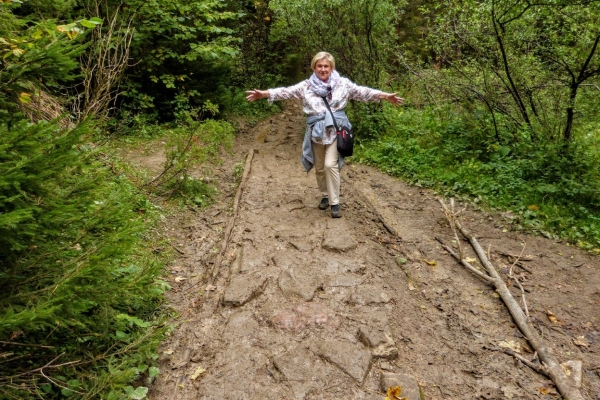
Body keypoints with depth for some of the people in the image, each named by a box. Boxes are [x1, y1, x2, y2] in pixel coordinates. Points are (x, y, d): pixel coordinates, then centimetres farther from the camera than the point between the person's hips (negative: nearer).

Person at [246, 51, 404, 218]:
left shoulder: (342, 84, 1)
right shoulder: (306, 85, 3)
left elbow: (363, 92, -3)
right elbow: (286, 91, -2)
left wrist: (386, 96, -12)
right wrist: (263, 93, -12)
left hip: (335, 130, -2)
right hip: (316, 131, 3)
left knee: (330, 165, -13)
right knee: (319, 168, 11)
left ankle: (335, 202, -2)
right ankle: (325, 196, 32)